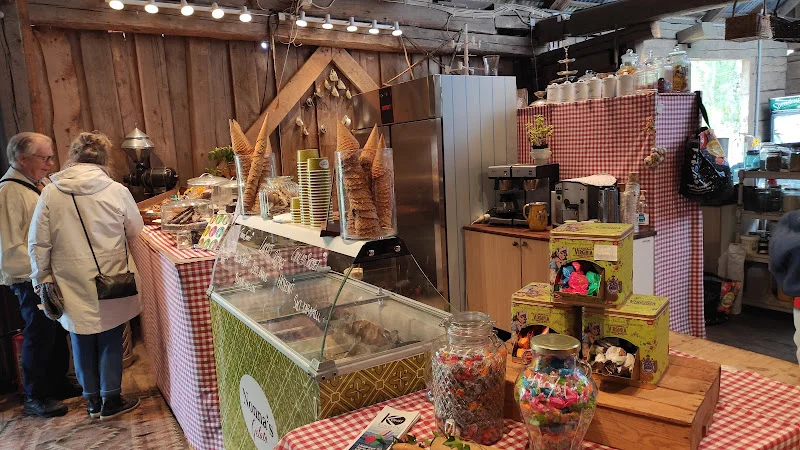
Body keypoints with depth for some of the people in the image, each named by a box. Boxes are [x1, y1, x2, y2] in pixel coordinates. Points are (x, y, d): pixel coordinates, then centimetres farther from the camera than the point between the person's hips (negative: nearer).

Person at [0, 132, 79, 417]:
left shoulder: (36, 185, 10)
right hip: (30, 280, -8)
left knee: (57, 332, 17)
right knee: (39, 335, 3)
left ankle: (58, 384, 33)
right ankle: (34, 398, 18)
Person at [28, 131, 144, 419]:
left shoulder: (50, 193, -7)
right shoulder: (117, 191, -12)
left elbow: (38, 244, -3)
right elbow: (134, 230, 3)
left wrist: (42, 278, 10)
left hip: (72, 286, 2)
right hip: (111, 283, -2)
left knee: (82, 341, 16)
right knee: (110, 341, 11)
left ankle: (93, 401, 29)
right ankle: (111, 401, 20)